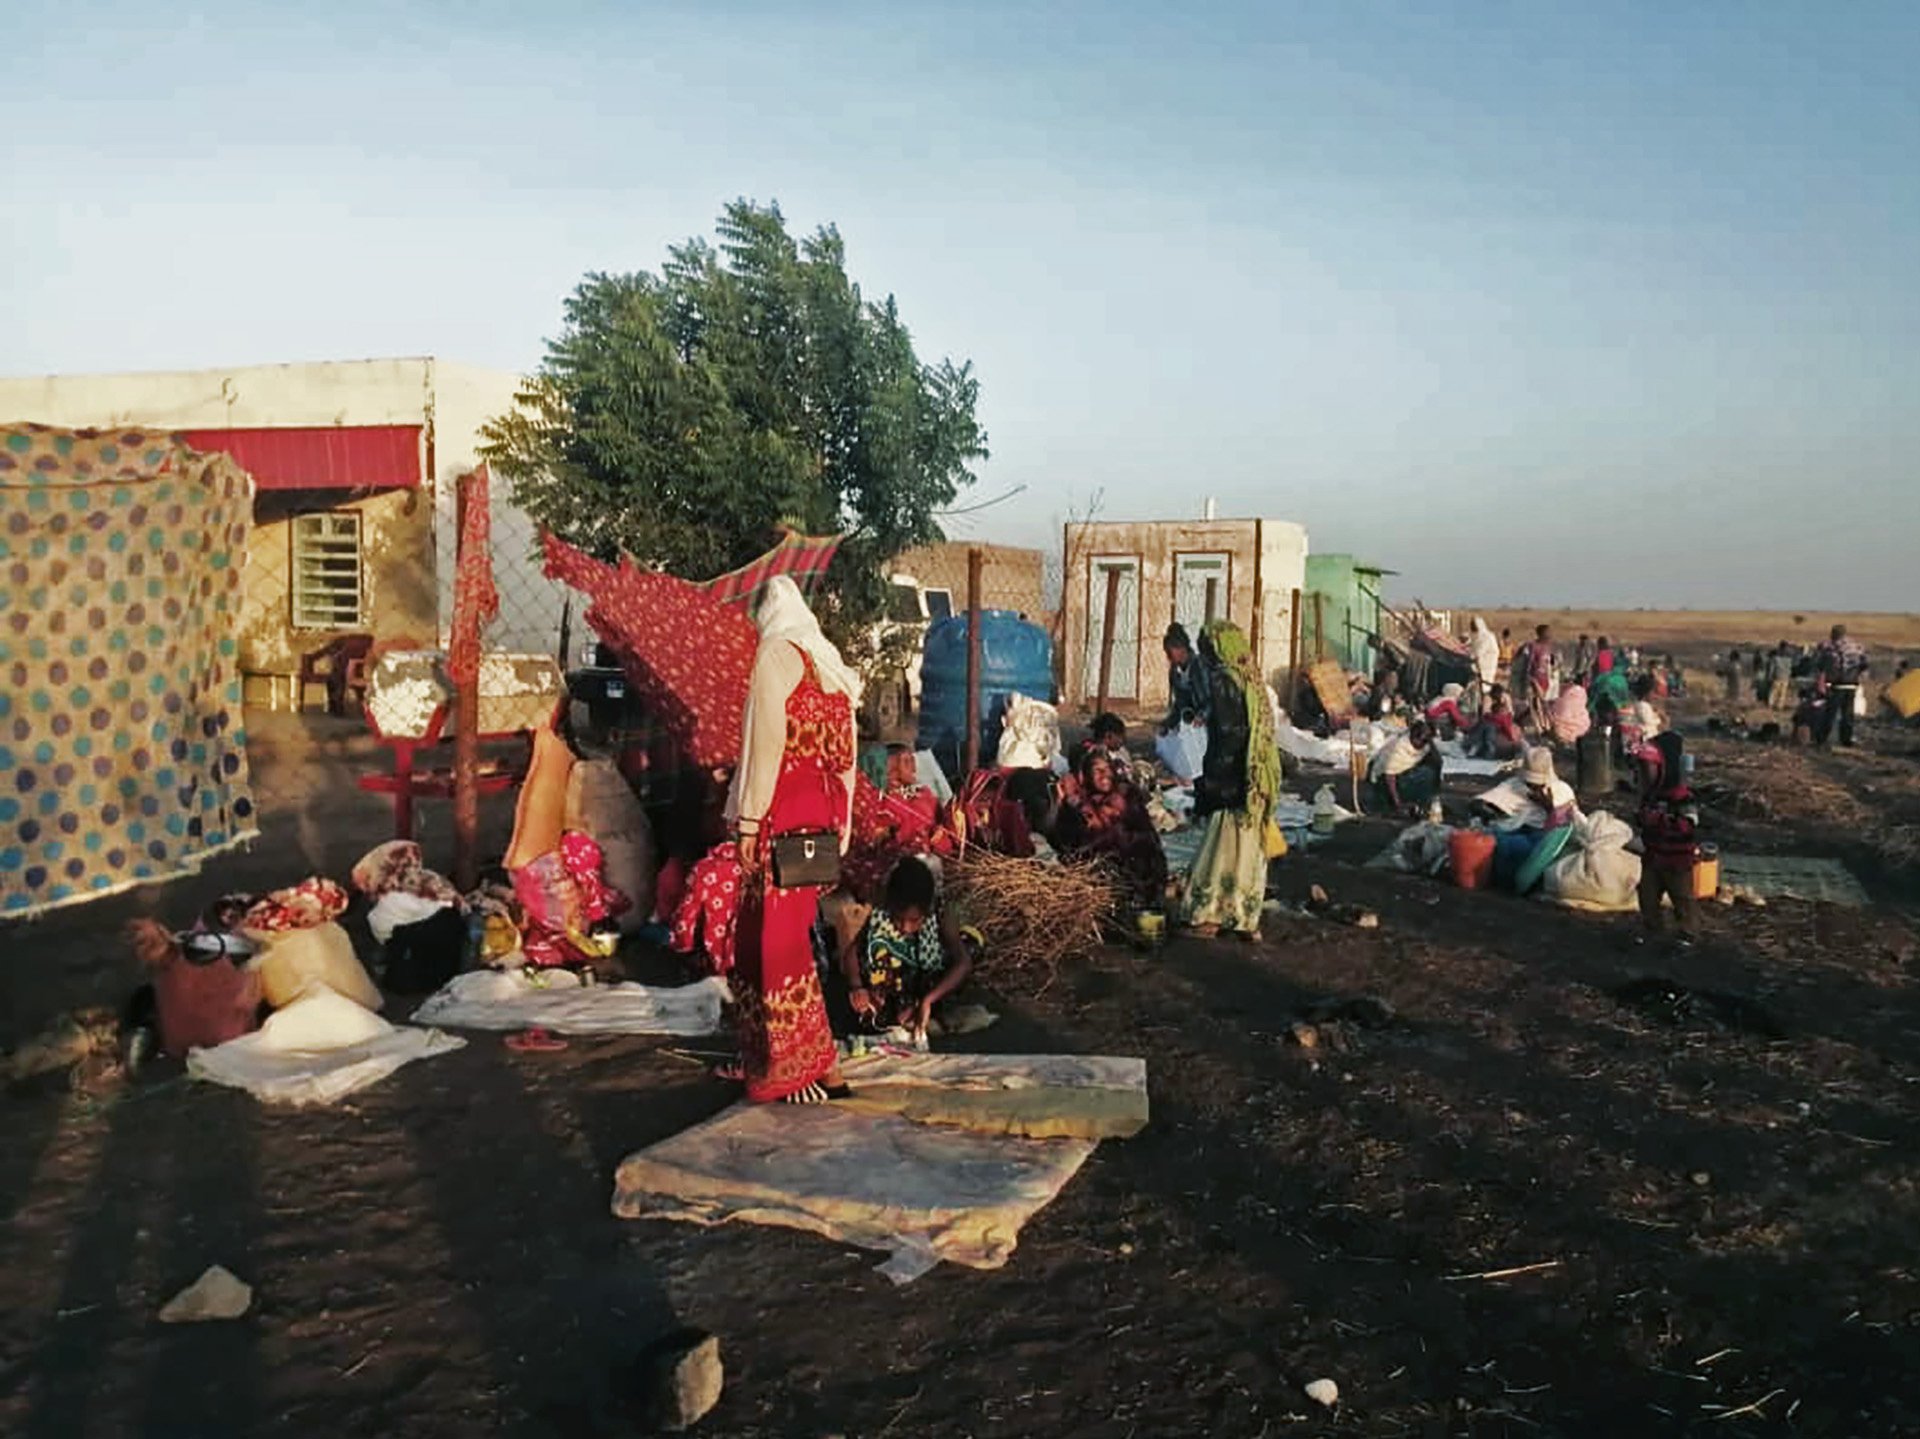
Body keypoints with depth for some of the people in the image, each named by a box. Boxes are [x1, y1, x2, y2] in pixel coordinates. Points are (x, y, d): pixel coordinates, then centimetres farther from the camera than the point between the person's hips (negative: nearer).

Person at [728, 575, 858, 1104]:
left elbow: (768, 743, -14)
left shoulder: (776, 655, -7)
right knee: (758, 936, 17)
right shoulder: (831, 663, 16)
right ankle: (763, 1054, 26)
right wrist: (840, 824, 20)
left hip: (784, 819, -8)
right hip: (822, 818, 8)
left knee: (778, 939, -1)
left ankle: (814, 1069, 2)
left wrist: (749, 822, -12)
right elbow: (847, 752, 15)